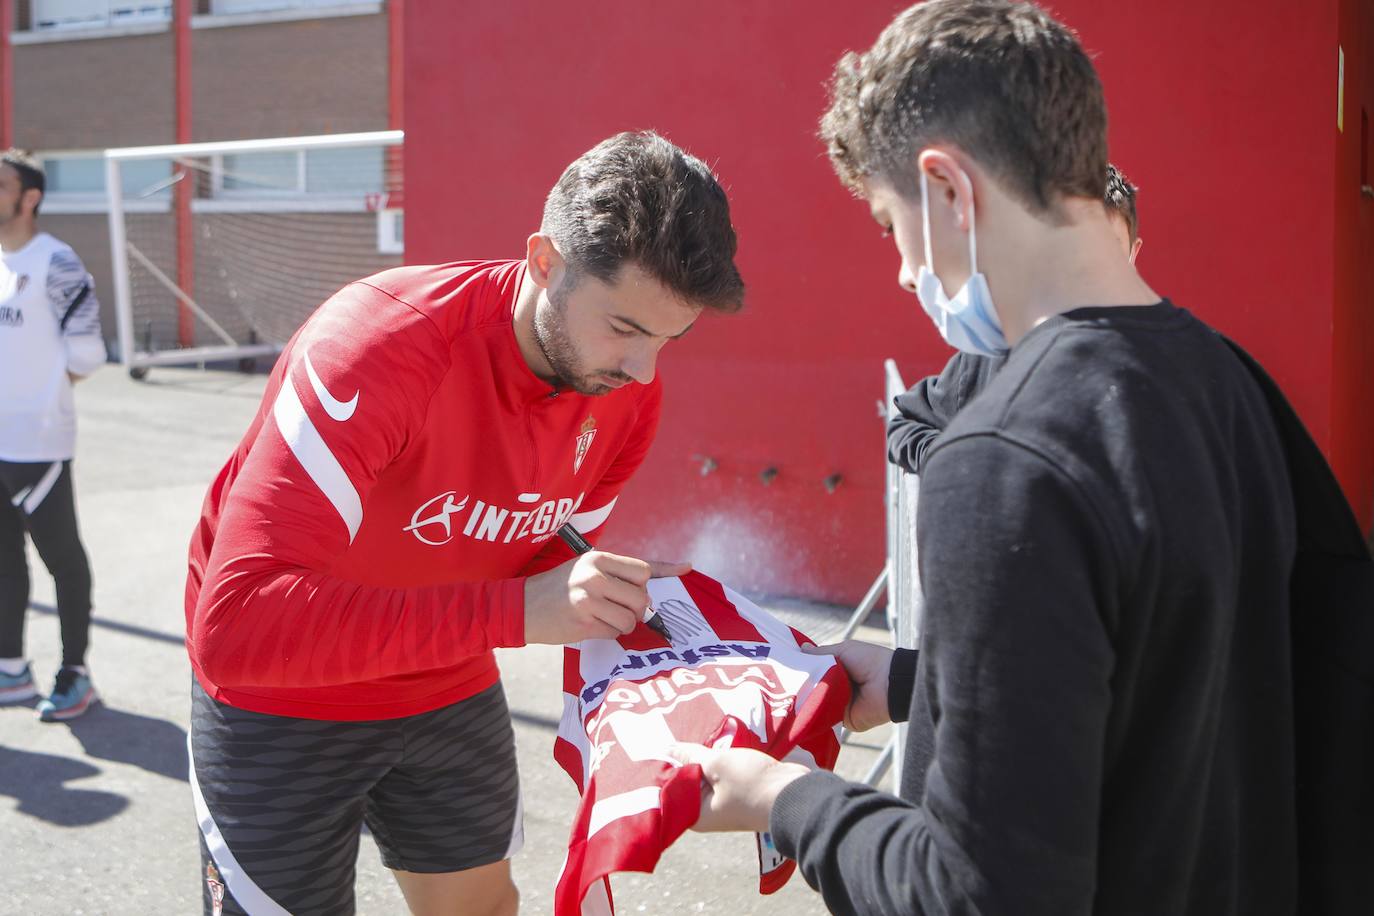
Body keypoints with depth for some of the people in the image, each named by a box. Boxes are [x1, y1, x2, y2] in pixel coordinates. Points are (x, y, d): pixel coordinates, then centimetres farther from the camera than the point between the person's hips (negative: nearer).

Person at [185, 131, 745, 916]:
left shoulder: (630, 389, -14)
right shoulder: (384, 345, -34)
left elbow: (548, 565, 2)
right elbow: (236, 624, -42)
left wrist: (627, 600, -22)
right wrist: (517, 612, -47)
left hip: (451, 690, 6)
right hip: (281, 703, -5)